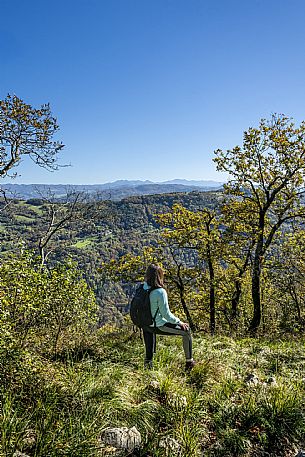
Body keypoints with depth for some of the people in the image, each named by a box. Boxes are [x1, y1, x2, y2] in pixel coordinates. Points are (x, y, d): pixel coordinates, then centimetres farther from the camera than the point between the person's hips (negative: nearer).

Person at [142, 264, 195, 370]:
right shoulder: (160, 292, -26)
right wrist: (180, 322, -6)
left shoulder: (143, 288, -6)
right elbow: (166, 314, -21)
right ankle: (189, 362, 25)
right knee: (186, 331, 11)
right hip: (159, 326, -6)